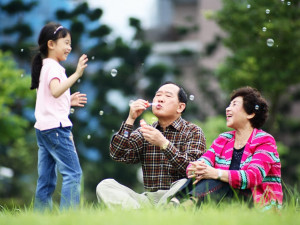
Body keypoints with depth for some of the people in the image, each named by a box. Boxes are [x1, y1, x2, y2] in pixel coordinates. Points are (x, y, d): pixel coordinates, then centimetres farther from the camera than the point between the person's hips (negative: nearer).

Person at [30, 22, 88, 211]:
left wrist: (69, 101, 15)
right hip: (56, 127, -10)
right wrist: (76, 74, -34)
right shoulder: (53, 67, -9)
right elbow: (55, 91, -28)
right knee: (73, 173, -11)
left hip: (43, 128, 10)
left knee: (46, 180, 9)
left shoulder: (45, 67, 21)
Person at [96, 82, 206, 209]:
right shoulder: (144, 133, 16)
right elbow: (118, 155, 1)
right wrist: (130, 119, -4)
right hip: (149, 198, 4)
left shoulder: (192, 132, 4)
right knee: (104, 186, -16)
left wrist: (163, 144, -24)